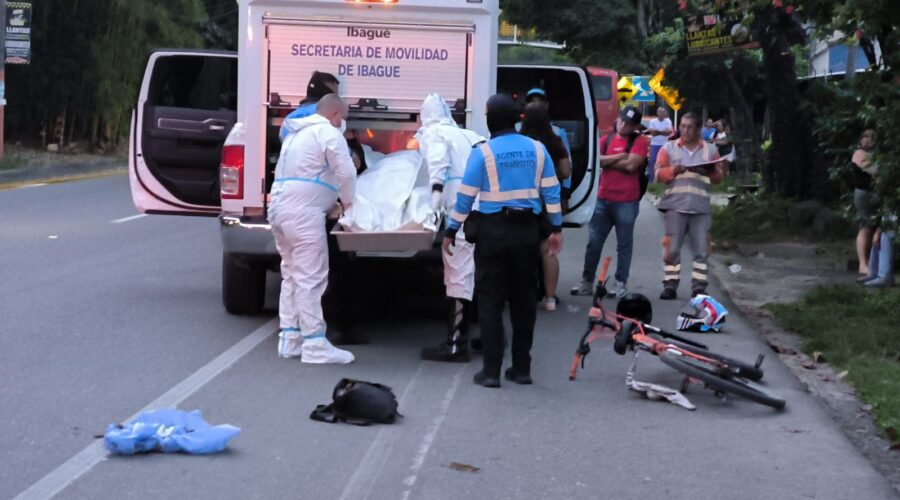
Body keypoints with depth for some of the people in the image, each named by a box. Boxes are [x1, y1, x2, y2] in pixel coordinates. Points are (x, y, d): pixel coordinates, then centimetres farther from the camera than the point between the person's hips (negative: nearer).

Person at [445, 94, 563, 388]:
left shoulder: (483, 153, -7)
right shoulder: (537, 150, 3)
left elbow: (465, 196, -7)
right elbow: (551, 192, 5)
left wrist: (451, 231, 1)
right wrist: (556, 228, 13)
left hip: (493, 231, -3)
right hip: (527, 231, 3)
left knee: (491, 302, 2)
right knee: (524, 301, 11)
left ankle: (491, 371, 0)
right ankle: (521, 369, 16)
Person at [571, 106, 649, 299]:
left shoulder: (639, 141, -3)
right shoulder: (607, 139, 12)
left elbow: (631, 165, -15)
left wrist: (607, 161, -4)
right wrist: (619, 156, -11)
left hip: (626, 202, -5)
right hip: (602, 199, 5)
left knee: (624, 244, 3)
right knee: (594, 243, 8)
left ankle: (621, 284, 10)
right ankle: (587, 282, 15)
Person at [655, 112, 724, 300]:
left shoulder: (710, 150, 14)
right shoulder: (669, 148, 11)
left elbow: (718, 178, 11)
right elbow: (659, 174, 4)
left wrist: (712, 172, -11)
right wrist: (673, 170, -16)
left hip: (701, 208, 1)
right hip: (675, 206, -1)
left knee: (701, 249, -3)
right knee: (672, 248, -3)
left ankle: (699, 286, 1)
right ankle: (670, 285, 2)